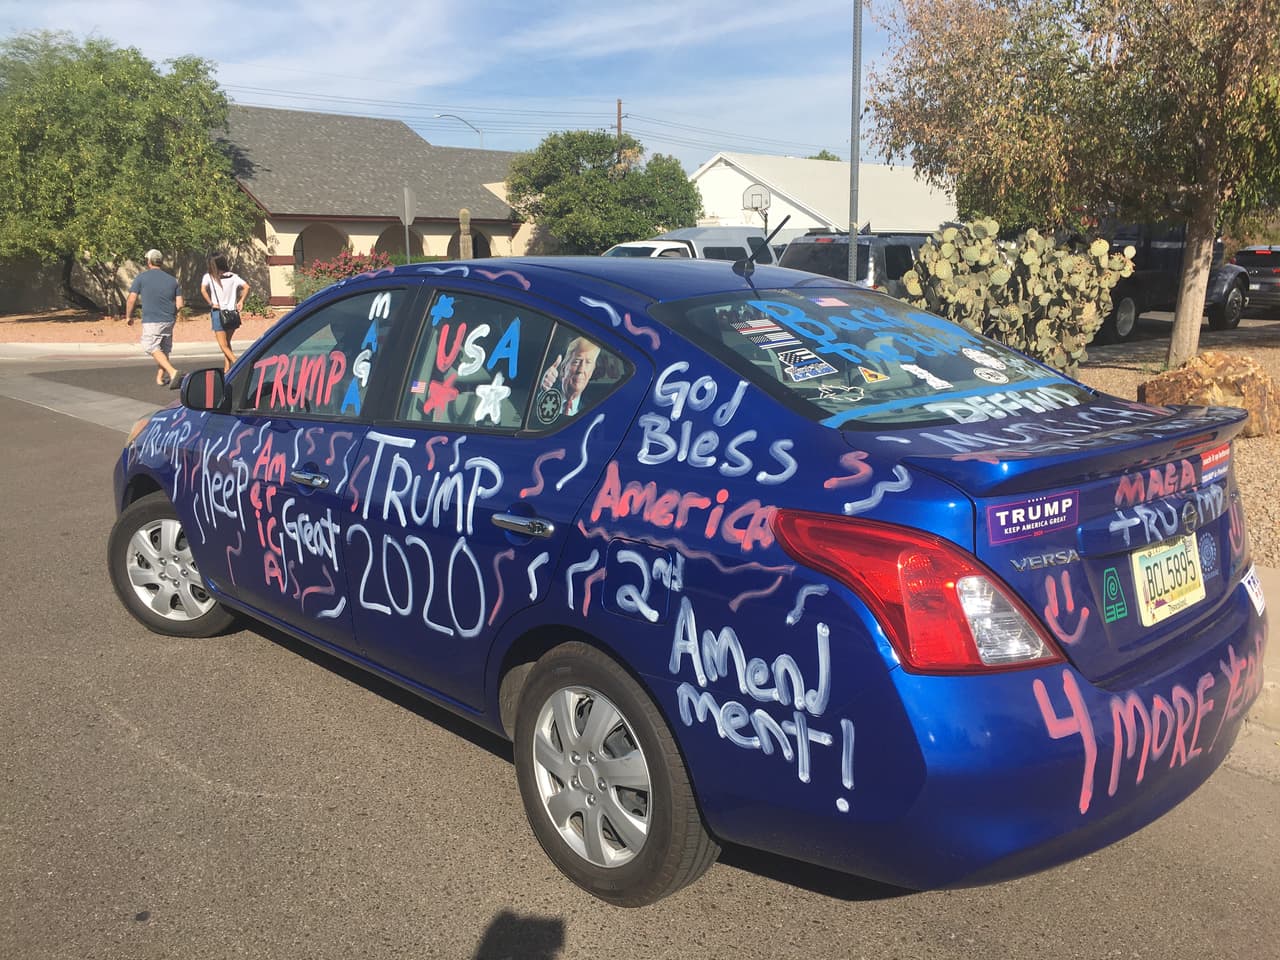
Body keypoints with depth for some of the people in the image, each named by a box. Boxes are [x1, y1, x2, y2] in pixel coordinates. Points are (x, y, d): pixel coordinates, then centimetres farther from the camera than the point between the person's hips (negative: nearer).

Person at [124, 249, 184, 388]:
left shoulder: (141, 277, -2)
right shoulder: (172, 279, 8)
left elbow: (131, 300, -4)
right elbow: (179, 304, 5)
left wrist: (129, 316, 11)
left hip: (151, 321, -4)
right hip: (168, 321, 4)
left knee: (153, 348, -2)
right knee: (164, 350, 16)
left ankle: (173, 372, -22)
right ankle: (160, 378, 21)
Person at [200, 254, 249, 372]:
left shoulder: (208, 277, -3)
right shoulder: (233, 276, 6)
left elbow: (203, 290, -18)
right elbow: (246, 287, -2)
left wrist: (211, 303, -10)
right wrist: (241, 301, 0)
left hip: (218, 313, -4)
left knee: (223, 346, -2)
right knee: (227, 343, 19)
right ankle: (227, 369, 17)